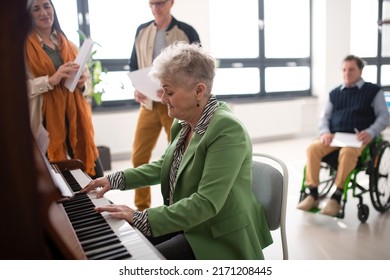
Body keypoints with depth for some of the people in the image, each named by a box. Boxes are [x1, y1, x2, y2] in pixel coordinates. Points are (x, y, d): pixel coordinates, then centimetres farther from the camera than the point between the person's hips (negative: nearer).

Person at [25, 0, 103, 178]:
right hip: (47, 120, -4)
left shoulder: (68, 44, 16)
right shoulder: (24, 46, -1)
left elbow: (87, 77, 17)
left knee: (95, 173, 4)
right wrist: (51, 80, -24)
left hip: (75, 116, 5)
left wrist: (82, 84, -5)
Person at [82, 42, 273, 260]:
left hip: (220, 237, -8)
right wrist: (116, 180, 8)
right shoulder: (184, 123, 1)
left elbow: (207, 203, -30)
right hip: (189, 224, 8)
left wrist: (141, 218, -30)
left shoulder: (227, 130, -25)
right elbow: (164, 165, 16)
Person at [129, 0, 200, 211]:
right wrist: (136, 88, -6)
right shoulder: (142, 31, 10)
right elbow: (134, 65, 14)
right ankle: (141, 207, 23)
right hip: (149, 103, 4)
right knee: (139, 157, 4)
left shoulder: (187, 32, -2)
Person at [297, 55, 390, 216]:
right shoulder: (334, 93, 21)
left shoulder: (373, 91, 11)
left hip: (358, 137, -3)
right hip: (334, 136, 4)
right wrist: (325, 132, -6)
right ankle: (313, 195, -21)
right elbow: (325, 117, 16)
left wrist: (370, 132, -15)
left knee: (347, 152, -38)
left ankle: (336, 198, -29)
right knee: (313, 148, -27)